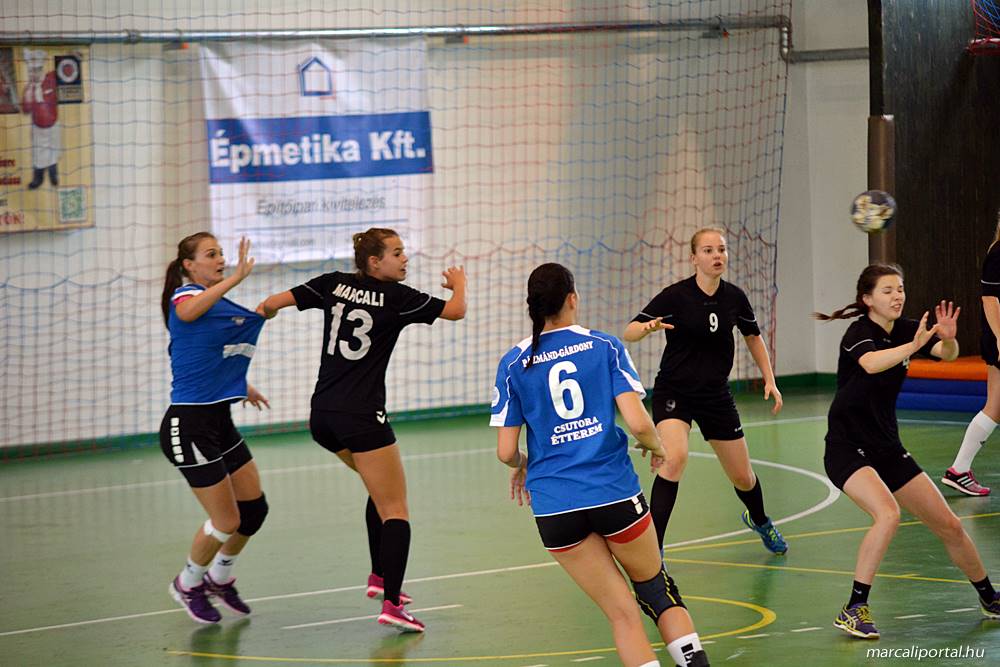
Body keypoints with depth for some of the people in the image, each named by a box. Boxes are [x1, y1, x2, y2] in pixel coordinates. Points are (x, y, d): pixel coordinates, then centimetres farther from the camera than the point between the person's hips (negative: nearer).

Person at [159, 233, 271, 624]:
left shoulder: (220, 302, 14)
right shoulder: (185, 295, -12)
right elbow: (188, 312, -41)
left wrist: (241, 386, 33)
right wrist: (237, 278, -46)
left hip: (219, 421, 9)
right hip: (189, 425, -9)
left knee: (255, 509, 11)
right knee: (227, 522, -2)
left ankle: (220, 578, 35)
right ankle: (188, 584, 23)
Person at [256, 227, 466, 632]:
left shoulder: (333, 284, 5)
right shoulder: (396, 297, -7)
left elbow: (273, 303, 0)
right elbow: (456, 311, -1)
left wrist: (266, 309, 24)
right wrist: (459, 282, 20)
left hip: (322, 416, 7)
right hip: (362, 417, -7)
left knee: (380, 488, 27)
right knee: (394, 509, -2)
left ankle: (379, 578, 24)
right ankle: (391, 604, -15)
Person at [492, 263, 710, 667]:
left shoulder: (513, 364, 3)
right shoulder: (605, 347, -1)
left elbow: (506, 451, 2)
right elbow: (638, 423, -9)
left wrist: (522, 465, 24)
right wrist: (656, 447, 12)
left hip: (555, 508, 1)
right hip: (615, 493, -1)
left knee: (622, 612, 7)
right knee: (656, 589, 18)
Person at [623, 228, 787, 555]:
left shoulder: (734, 297, -3)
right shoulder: (676, 295, -16)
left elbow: (753, 336, 15)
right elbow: (628, 333, -17)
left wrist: (769, 380, 9)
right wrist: (648, 327, -39)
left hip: (716, 394, 4)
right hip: (674, 392, -4)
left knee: (743, 477, 12)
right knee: (675, 457, -31)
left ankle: (759, 521, 48)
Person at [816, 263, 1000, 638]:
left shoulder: (904, 329, 3)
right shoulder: (859, 333, -16)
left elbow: (948, 354, -12)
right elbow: (871, 363, -39)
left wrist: (948, 339, -34)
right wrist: (912, 346, -53)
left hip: (888, 449, 7)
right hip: (847, 449, -7)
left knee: (948, 525, 7)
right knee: (887, 513, -32)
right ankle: (854, 610, -25)